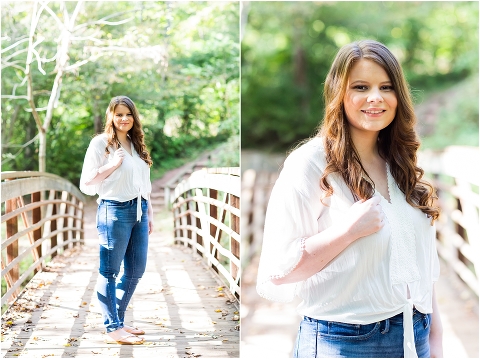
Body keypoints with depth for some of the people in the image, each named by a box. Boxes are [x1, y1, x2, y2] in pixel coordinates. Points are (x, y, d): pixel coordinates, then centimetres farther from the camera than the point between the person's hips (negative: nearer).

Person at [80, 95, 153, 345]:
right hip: (115, 211, -7)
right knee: (109, 271, 0)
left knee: (135, 271, 10)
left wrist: (149, 213, 17)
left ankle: (117, 321, 24)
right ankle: (113, 329, 7)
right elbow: (86, 183, -8)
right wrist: (112, 165, -16)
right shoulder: (101, 143, -4)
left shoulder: (137, 145, 16)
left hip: (138, 211, 7)